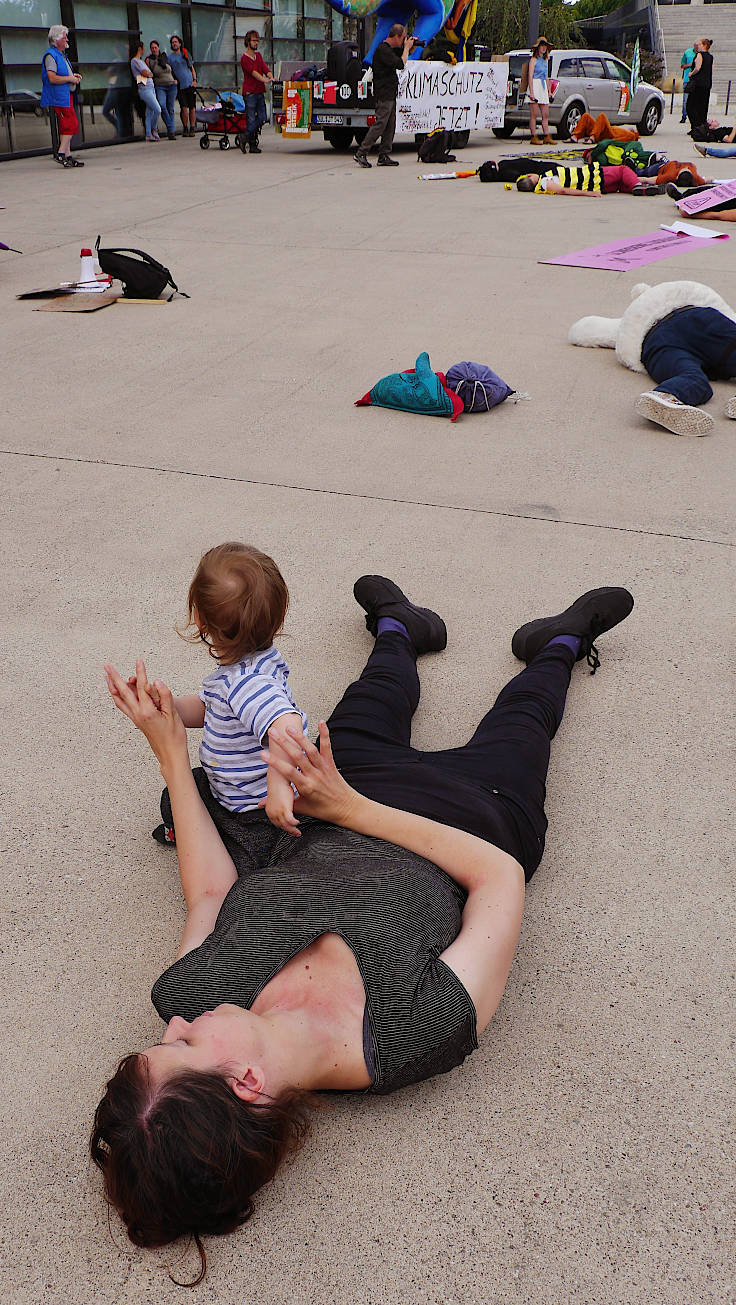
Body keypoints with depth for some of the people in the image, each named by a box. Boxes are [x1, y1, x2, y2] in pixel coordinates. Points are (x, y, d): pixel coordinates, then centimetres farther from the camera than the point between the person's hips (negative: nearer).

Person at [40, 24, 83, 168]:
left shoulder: (61, 55, 19)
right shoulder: (51, 55, -13)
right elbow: (52, 78, -22)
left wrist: (73, 76, 12)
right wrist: (70, 78, -15)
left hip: (66, 95, 10)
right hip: (59, 96, -10)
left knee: (66, 126, 9)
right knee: (72, 125, -14)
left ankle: (68, 155, 11)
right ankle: (61, 153, -13)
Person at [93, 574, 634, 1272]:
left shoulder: (191, 995, -34)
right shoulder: (423, 1038, -43)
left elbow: (208, 890, -14)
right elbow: (499, 873, -31)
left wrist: (171, 753, -15)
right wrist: (349, 807, -29)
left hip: (318, 837, 3)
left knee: (379, 696, 26)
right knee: (518, 721, 20)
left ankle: (396, 626, 61)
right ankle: (561, 641, 54)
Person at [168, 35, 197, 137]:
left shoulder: (185, 54, 15)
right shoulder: (170, 57, 8)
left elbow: (192, 68, 18)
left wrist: (194, 80, 4)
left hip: (190, 85, 2)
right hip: (180, 86, -2)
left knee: (192, 107, -3)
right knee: (184, 108, -12)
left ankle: (192, 128, 5)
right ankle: (185, 128, 2)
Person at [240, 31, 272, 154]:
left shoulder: (258, 55, 16)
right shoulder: (244, 58, -7)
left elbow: (265, 67, 3)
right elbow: (253, 72, -20)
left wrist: (271, 77, -17)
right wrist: (265, 80, -33)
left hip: (260, 91, 7)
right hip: (250, 92, -7)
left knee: (262, 118, 7)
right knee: (251, 119, -5)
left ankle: (246, 137, 23)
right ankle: (252, 145, 3)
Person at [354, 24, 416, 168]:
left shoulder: (390, 49, 17)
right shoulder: (383, 50, -14)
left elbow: (403, 55, 32)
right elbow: (400, 64, -21)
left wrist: (411, 47, 12)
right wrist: (407, 48, -7)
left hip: (390, 95, 10)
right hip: (383, 95, -10)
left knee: (390, 126, 8)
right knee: (380, 124, -13)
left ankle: (384, 156, 10)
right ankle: (361, 153, -12)